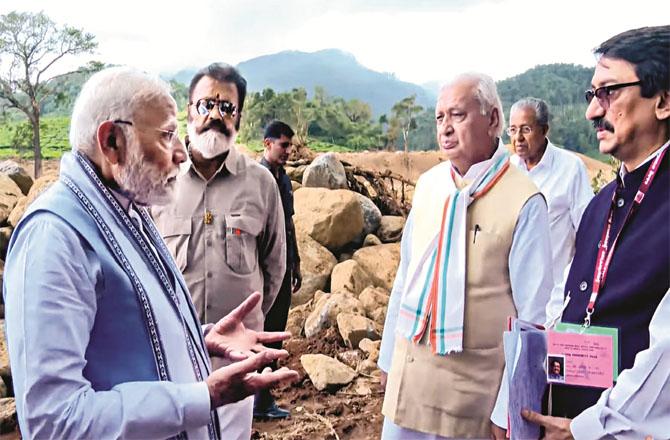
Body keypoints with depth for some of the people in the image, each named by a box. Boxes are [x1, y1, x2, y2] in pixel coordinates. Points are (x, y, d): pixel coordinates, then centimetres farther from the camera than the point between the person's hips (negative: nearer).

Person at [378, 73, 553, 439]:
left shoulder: (523, 201, -16)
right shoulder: (428, 184, 2)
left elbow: (533, 315, -14)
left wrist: (510, 409, -11)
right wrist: (388, 354, 12)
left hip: (474, 385, -5)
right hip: (409, 368, 5)